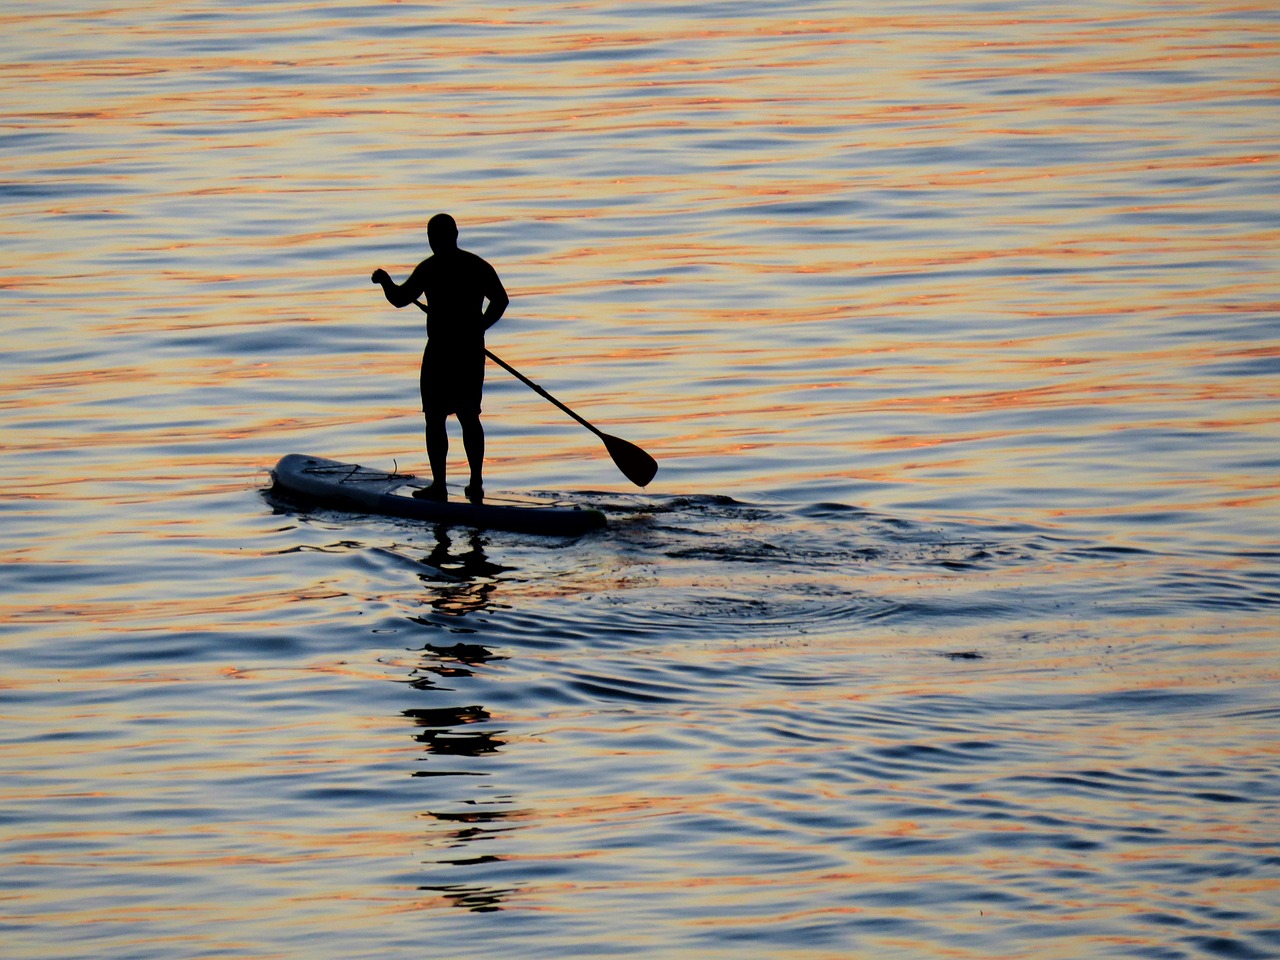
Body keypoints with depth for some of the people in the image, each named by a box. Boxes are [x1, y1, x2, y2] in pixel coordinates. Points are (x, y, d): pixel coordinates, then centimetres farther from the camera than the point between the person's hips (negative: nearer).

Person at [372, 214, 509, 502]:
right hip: (473, 350, 6)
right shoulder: (477, 265, 7)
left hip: (441, 351, -6)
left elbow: (400, 298, -12)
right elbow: (501, 300, 9)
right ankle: (476, 483, 12)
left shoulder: (431, 268, -10)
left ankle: (439, 485, -1)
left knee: (435, 418, 1)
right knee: (469, 417, 14)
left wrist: (384, 279, 6)